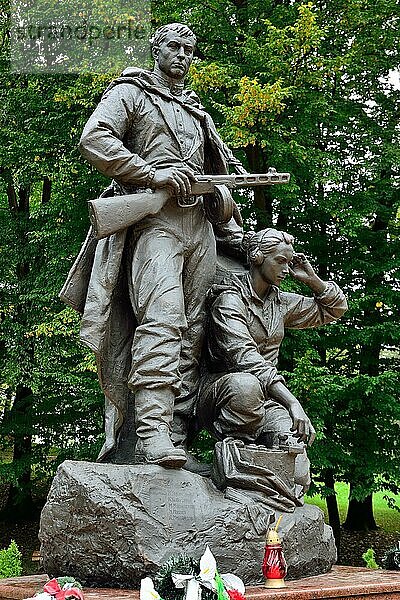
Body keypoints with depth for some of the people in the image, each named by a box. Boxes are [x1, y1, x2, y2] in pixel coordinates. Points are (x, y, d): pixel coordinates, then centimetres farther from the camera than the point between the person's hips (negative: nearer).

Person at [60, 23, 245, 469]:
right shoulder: (130, 93, 10)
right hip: (154, 218, -7)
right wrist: (154, 174, -15)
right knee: (162, 318, -25)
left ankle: (176, 435, -7)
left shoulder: (196, 110, 30)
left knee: (191, 331, -3)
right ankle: (152, 434, -34)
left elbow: (226, 161, 42)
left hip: (199, 223, 7)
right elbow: (93, 140, -7)